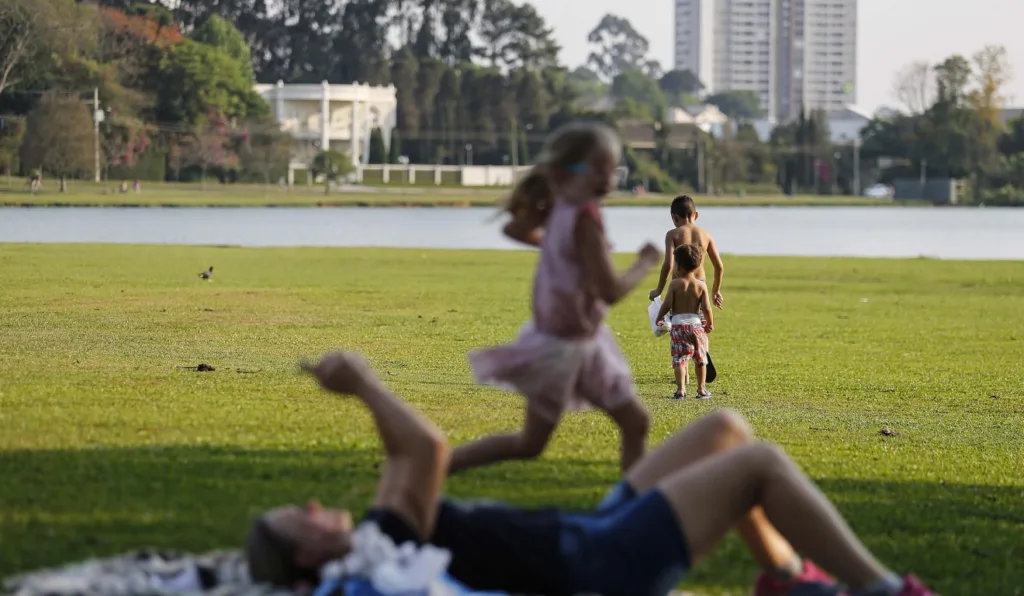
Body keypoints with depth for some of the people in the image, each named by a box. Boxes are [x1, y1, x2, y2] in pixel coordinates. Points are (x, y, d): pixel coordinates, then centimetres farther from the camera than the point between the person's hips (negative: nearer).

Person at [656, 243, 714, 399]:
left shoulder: (675, 284, -7)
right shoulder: (701, 285, -1)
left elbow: (667, 305, -9)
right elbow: (706, 308, -5)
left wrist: (659, 318, 7)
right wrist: (710, 324, 10)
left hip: (678, 324, -2)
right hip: (696, 324, 2)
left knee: (679, 358, -1)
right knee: (700, 359, 15)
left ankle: (680, 388, -14)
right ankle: (702, 389, 19)